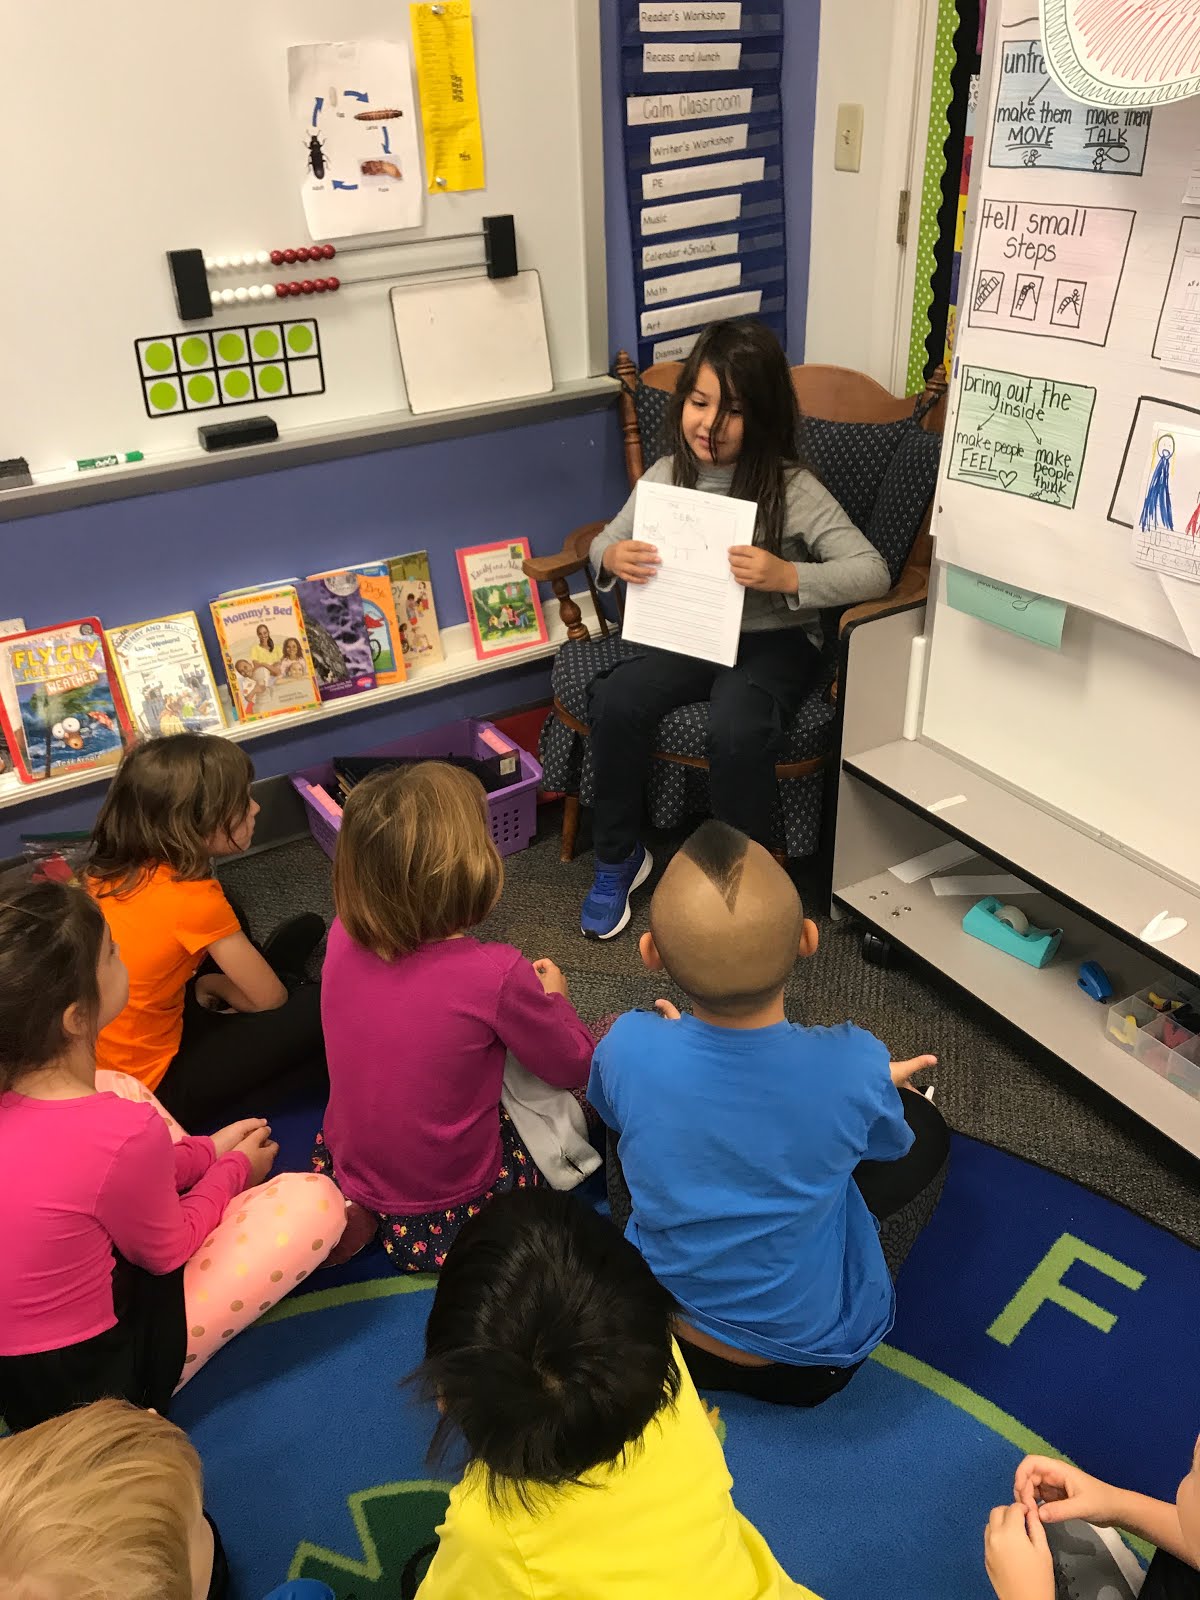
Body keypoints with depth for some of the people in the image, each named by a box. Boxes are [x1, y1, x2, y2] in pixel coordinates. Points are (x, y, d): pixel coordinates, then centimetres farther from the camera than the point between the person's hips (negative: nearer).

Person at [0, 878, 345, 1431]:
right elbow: (167, 1250, -13)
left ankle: (228, 1208, 18)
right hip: (85, 1376, -7)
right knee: (314, 1199, -6)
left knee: (119, 1087, 13)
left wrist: (207, 1153, 9)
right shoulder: (124, 1135, -34)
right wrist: (235, 1169, 5)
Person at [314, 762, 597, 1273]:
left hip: (346, 1169, 4)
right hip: (445, 1215, -4)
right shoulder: (496, 974, -31)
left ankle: (358, 1209, 15)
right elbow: (575, 1067, -11)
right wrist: (553, 997, 9)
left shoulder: (343, 937, -14)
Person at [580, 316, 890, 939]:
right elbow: (605, 542, 11)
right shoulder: (666, 475, -1)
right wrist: (612, 559, -15)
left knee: (735, 731, -33)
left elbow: (872, 572, -18)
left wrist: (787, 576, -35)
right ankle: (617, 858, 0)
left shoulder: (791, 487, -13)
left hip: (773, 640, -4)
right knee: (616, 702, -23)